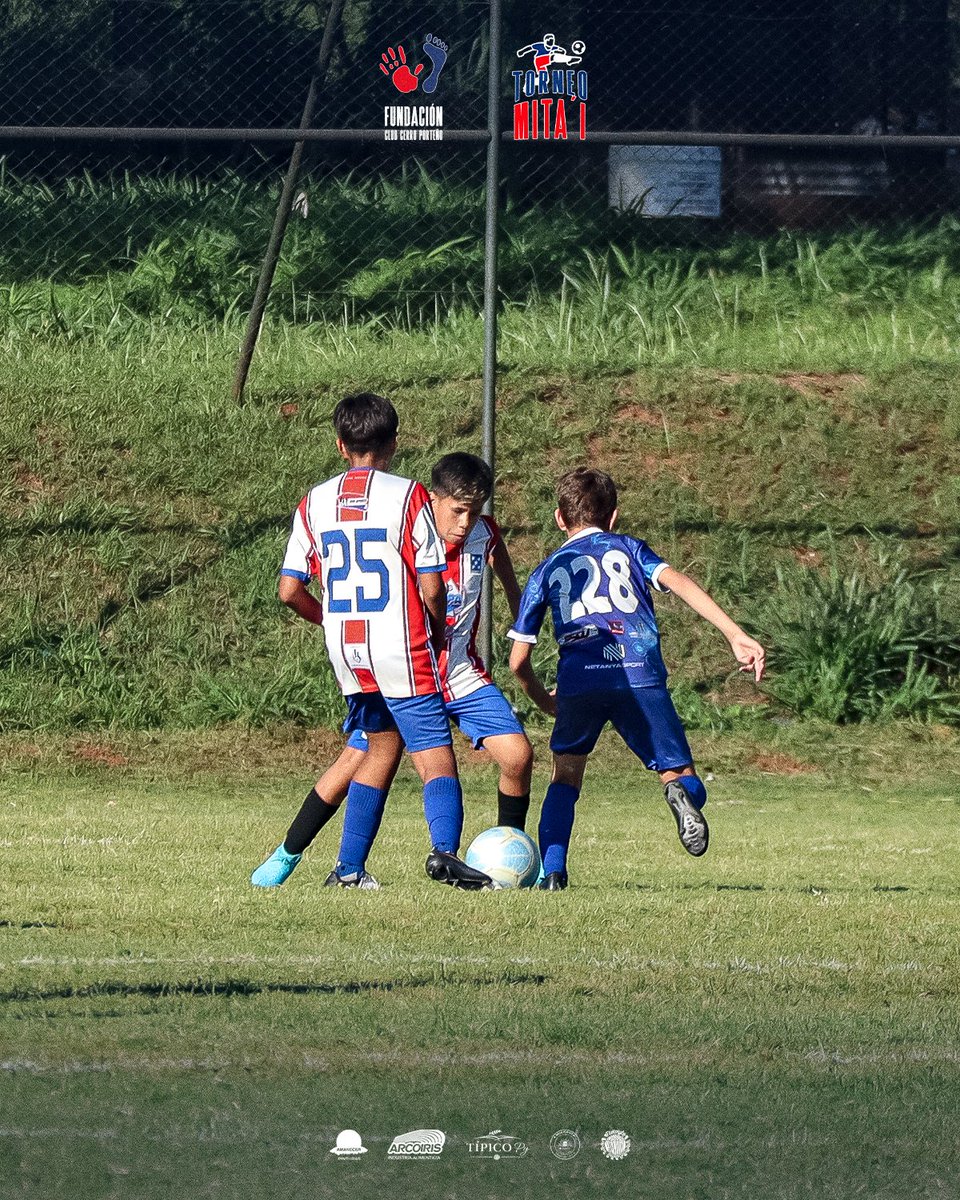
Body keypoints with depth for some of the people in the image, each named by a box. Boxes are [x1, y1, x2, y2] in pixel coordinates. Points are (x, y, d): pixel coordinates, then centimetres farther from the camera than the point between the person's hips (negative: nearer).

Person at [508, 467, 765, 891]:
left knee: (566, 777, 21)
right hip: (641, 676, -1)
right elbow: (679, 583, 3)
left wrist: (544, 701, 42)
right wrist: (736, 636, -5)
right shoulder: (628, 549, 23)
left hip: (578, 679, 1)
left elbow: (518, 661, 22)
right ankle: (681, 793, -31)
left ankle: (551, 872, 2)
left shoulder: (546, 571, 25)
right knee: (684, 780, 7)